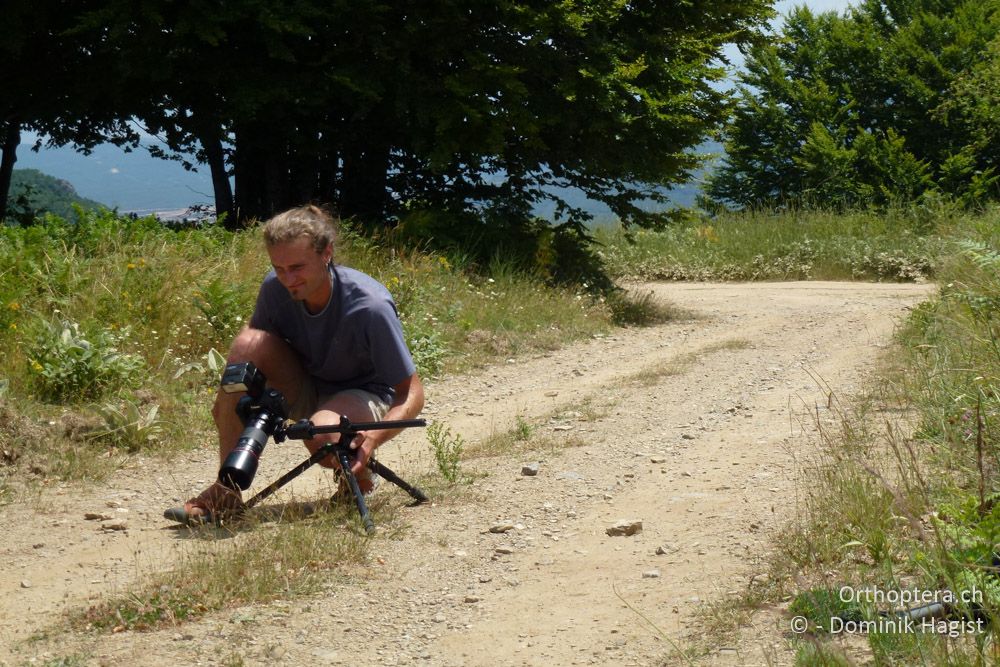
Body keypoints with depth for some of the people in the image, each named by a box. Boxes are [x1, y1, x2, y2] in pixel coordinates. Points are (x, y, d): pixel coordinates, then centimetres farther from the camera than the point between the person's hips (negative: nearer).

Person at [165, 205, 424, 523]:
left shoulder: (370, 306, -28)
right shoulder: (275, 288, -16)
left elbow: (411, 394, -23)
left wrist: (374, 437, -41)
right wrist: (231, 395, -18)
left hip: (365, 396, -5)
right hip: (305, 390, 5)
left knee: (322, 436, -40)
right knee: (250, 342, -25)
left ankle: (358, 470, 1)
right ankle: (226, 490, -22)